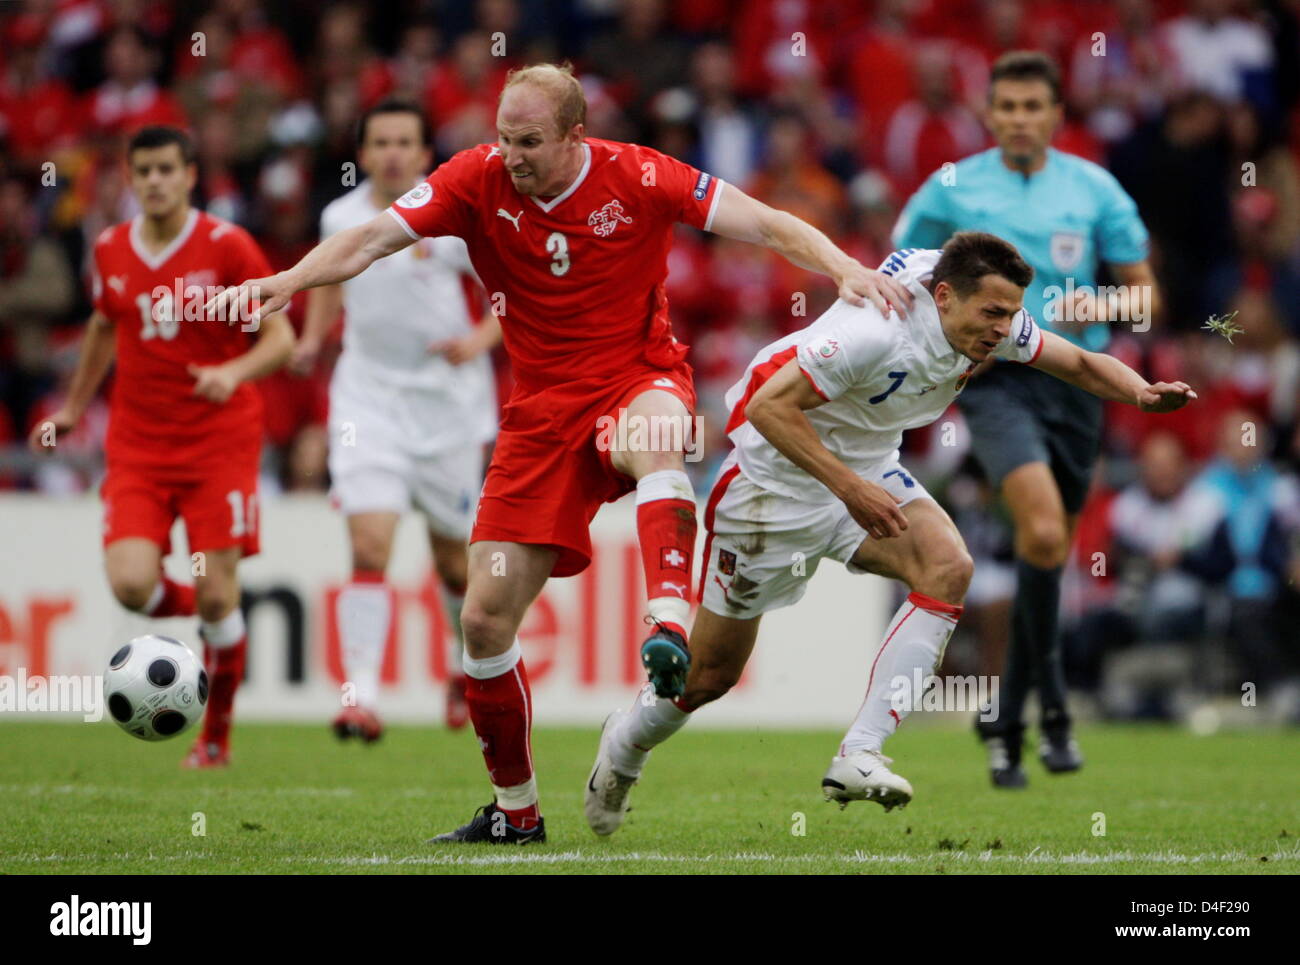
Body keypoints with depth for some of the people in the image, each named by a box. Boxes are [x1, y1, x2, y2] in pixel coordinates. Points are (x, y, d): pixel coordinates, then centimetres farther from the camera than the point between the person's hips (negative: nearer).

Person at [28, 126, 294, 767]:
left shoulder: (227, 246, -7)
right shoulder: (110, 251, 5)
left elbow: (279, 337, -5)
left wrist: (235, 372, -24)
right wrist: (73, 409, 25)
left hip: (219, 442, -3)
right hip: (137, 445, 3)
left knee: (217, 593, -6)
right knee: (131, 584, -16)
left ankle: (217, 733, 13)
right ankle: (194, 610, 21)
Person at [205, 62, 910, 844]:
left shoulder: (637, 178, -11)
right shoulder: (479, 181, -6)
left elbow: (765, 224, -10)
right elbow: (370, 241, -13)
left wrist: (843, 268, -26)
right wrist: (289, 280, -30)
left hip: (636, 379, -3)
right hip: (543, 410, 3)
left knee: (655, 443, -43)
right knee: (485, 619, -2)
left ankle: (670, 625, -55)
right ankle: (516, 810, 15)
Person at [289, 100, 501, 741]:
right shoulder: (341, 218, 1)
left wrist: (481, 339, -21)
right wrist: (313, 337, 7)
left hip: (448, 401, -1)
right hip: (368, 403, 1)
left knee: (454, 560, 10)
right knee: (368, 546, -16)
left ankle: (469, 663, 40)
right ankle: (360, 696, -22)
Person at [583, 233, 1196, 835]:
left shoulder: (993, 321, -12)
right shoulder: (876, 330, -34)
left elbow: (1080, 364, 2)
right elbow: (769, 406, -33)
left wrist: (1141, 393, -19)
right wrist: (849, 487, -38)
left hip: (869, 475, 6)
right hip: (777, 480, -6)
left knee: (948, 566, -24)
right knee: (711, 674, 3)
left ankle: (859, 756, -22)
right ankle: (628, 742, 38)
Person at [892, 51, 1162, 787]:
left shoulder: (1097, 189, 5)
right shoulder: (950, 189, 2)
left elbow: (1144, 292, 9)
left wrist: (1101, 306, -12)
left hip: (1075, 380, 3)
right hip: (995, 376, -3)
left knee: (1048, 550, 9)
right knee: (1043, 531, -26)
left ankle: (1006, 726, 23)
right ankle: (1051, 702, -13)